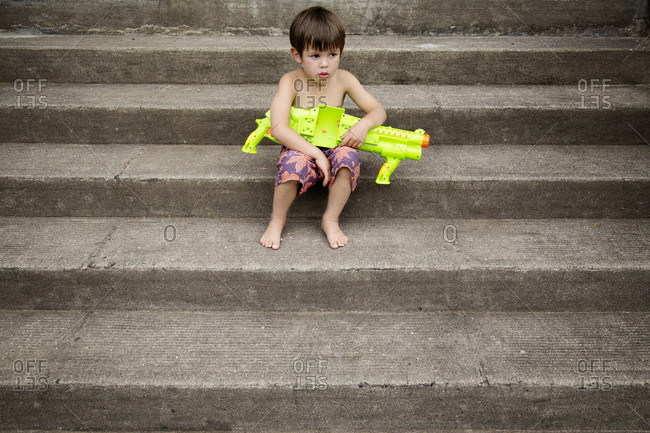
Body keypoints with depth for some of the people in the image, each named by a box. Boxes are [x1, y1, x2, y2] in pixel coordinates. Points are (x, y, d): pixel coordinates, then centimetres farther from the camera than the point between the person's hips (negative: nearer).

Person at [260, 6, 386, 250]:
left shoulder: (343, 79, -3)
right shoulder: (290, 82, -11)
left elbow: (378, 111, 3)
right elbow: (278, 129, -23)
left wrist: (364, 125, -22)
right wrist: (316, 154, -30)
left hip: (333, 149, 2)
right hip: (300, 149, -2)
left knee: (348, 156, -30)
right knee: (295, 162, -35)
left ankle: (331, 220, -13)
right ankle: (277, 220, -10)